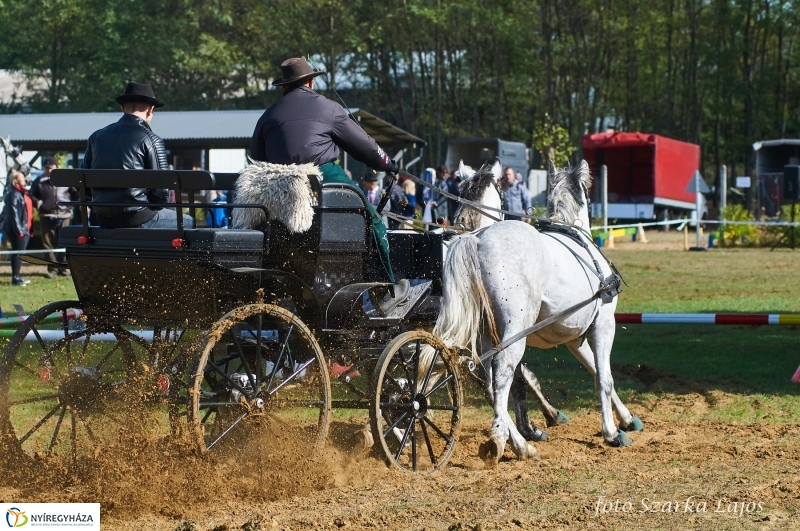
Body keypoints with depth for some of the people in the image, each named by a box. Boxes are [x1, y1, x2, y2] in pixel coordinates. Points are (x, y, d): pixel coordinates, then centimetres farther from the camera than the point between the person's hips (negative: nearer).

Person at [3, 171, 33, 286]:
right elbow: (13, 213, -19)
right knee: (18, 254, -7)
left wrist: (29, 229, 20)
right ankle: (15, 278, -4)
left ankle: (17, 277, 21)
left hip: (25, 228, 9)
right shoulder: (13, 195, -14)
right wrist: (18, 229, -23)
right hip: (18, 229, -9)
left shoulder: (23, 193, 17)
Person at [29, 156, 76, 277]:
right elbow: (31, 195, 12)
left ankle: (63, 268, 9)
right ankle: (52, 269, 4)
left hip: (63, 216, -1)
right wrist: (37, 203, -7)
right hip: (47, 216, 1)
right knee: (48, 243, -1)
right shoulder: (39, 182, 8)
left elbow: (75, 193, 15)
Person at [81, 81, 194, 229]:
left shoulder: (96, 137, 8)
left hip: (102, 219, 6)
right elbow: (161, 188, -9)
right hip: (136, 217, -6)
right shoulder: (151, 140, -8)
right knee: (187, 222, 19)